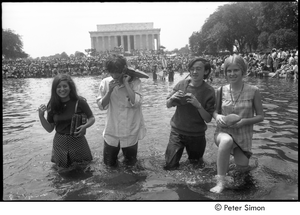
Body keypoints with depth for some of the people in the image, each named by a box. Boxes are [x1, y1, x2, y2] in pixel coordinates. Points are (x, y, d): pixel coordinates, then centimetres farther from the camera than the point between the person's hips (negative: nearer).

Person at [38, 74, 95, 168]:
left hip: (77, 141, -2)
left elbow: (91, 118, -2)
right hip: (59, 143, 2)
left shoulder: (79, 101, -15)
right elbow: (49, 129, 0)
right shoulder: (52, 105, -7)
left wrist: (85, 126, -22)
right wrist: (41, 116, -15)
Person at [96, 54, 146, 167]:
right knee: (109, 163, 16)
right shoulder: (106, 82, -6)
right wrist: (110, 90, -20)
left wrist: (126, 83, -22)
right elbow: (101, 106, -6)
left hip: (130, 132, -2)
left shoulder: (135, 81, -13)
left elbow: (136, 102, -25)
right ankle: (114, 154, 48)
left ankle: (128, 155, 49)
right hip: (111, 132, 2)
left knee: (130, 163, 17)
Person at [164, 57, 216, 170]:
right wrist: (172, 98, -20)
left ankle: (195, 159, 49)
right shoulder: (182, 84, -8)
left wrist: (198, 105, -28)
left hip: (197, 135, -1)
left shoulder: (209, 91, -13)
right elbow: (168, 105, 2)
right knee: (169, 166, 4)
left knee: (197, 166, 17)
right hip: (177, 131, 1)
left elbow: (208, 119, -12)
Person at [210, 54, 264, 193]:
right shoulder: (221, 91, -6)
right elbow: (214, 110, 7)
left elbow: (260, 116, -3)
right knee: (226, 141, -37)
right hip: (223, 131, -1)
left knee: (241, 169, 0)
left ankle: (241, 154, 39)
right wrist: (217, 116, -16)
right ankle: (221, 181, -23)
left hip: (243, 134, 1)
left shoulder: (253, 91, -10)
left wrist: (244, 121, -21)